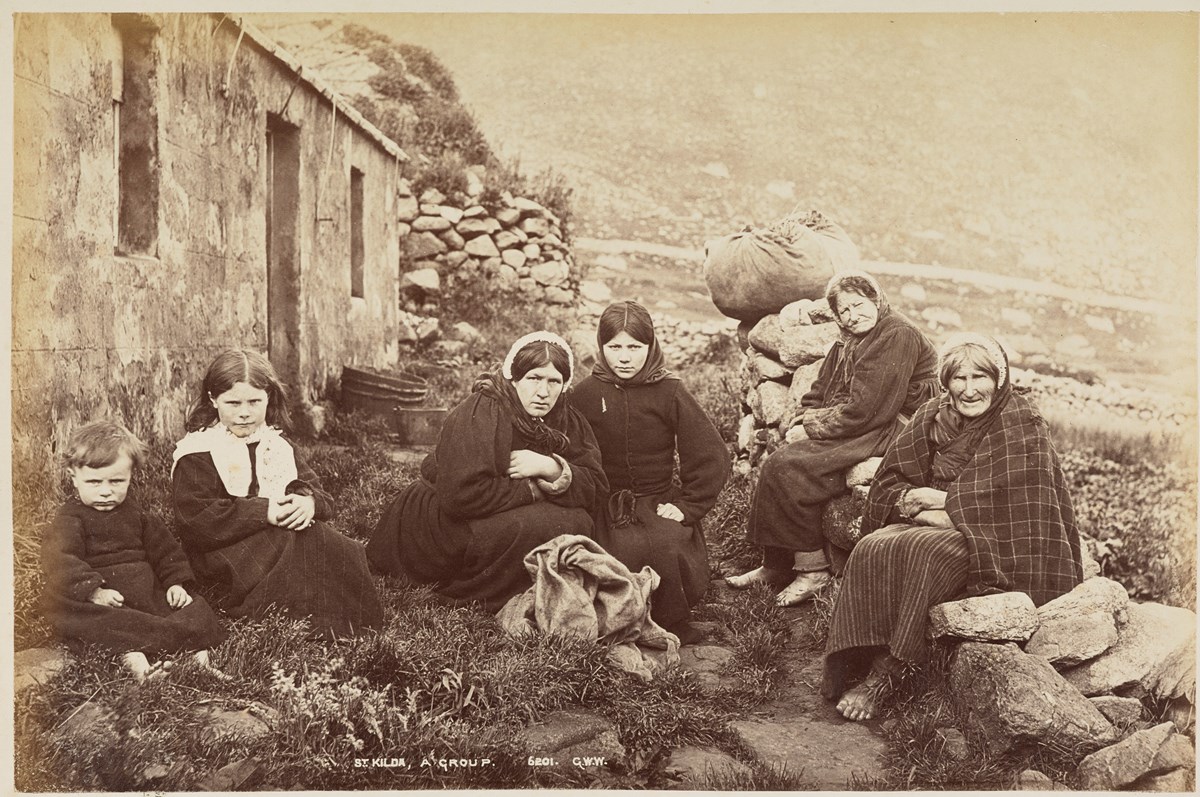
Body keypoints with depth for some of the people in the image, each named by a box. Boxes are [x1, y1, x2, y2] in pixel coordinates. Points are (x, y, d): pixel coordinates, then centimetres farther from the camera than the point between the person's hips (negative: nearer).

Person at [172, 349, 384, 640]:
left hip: (289, 537, 6)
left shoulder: (277, 444, 18)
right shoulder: (197, 453, -2)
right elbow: (195, 520, -14)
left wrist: (309, 501, -14)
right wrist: (262, 511, -20)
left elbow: (319, 493, 14)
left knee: (346, 552, -22)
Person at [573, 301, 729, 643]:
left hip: (660, 502, 0)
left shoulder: (669, 392, 1)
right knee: (625, 555, -30)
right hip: (607, 508, 0)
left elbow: (711, 456, -1)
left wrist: (687, 505, -8)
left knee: (668, 547, -31)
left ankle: (673, 623, -3)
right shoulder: (586, 394, 3)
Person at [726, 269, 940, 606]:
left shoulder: (898, 336, -13)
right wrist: (804, 422, -5)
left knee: (788, 468, -21)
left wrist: (813, 429, -14)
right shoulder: (849, 342, 18)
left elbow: (866, 409, -20)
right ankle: (776, 564, -2)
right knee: (778, 461, -8)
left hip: (888, 435, -9)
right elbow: (817, 396, 17)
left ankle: (813, 568, -12)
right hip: (859, 431, 9)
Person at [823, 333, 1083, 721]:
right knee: (871, 550, -25)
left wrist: (943, 499, -14)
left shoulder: (1022, 427, -7)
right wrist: (908, 501, -15)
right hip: (932, 525, 5)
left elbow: (1007, 506, -17)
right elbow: (889, 484, 9)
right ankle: (863, 657, -25)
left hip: (993, 543, -5)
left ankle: (881, 674, -26)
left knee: (928, 554, -34)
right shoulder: (933, 417, 9)